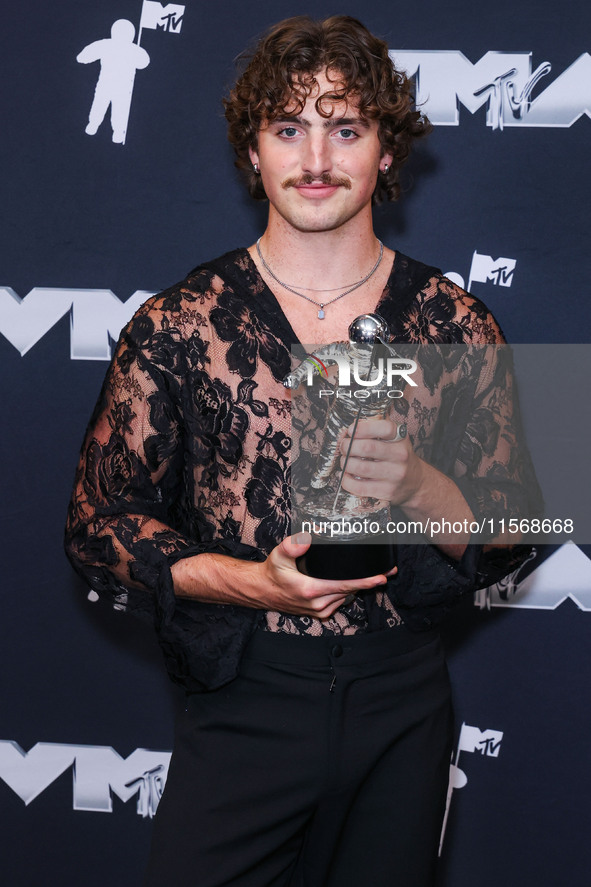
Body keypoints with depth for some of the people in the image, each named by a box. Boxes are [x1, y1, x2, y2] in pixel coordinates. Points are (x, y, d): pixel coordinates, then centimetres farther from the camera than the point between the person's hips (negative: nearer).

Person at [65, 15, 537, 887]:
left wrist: (417, 484, -18)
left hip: (402, 713, 2)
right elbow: (100, 525, -2)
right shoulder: (176, 324, -3)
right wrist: (248, 582, -18)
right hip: (242, 701, -1)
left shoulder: (454, 324, 0)